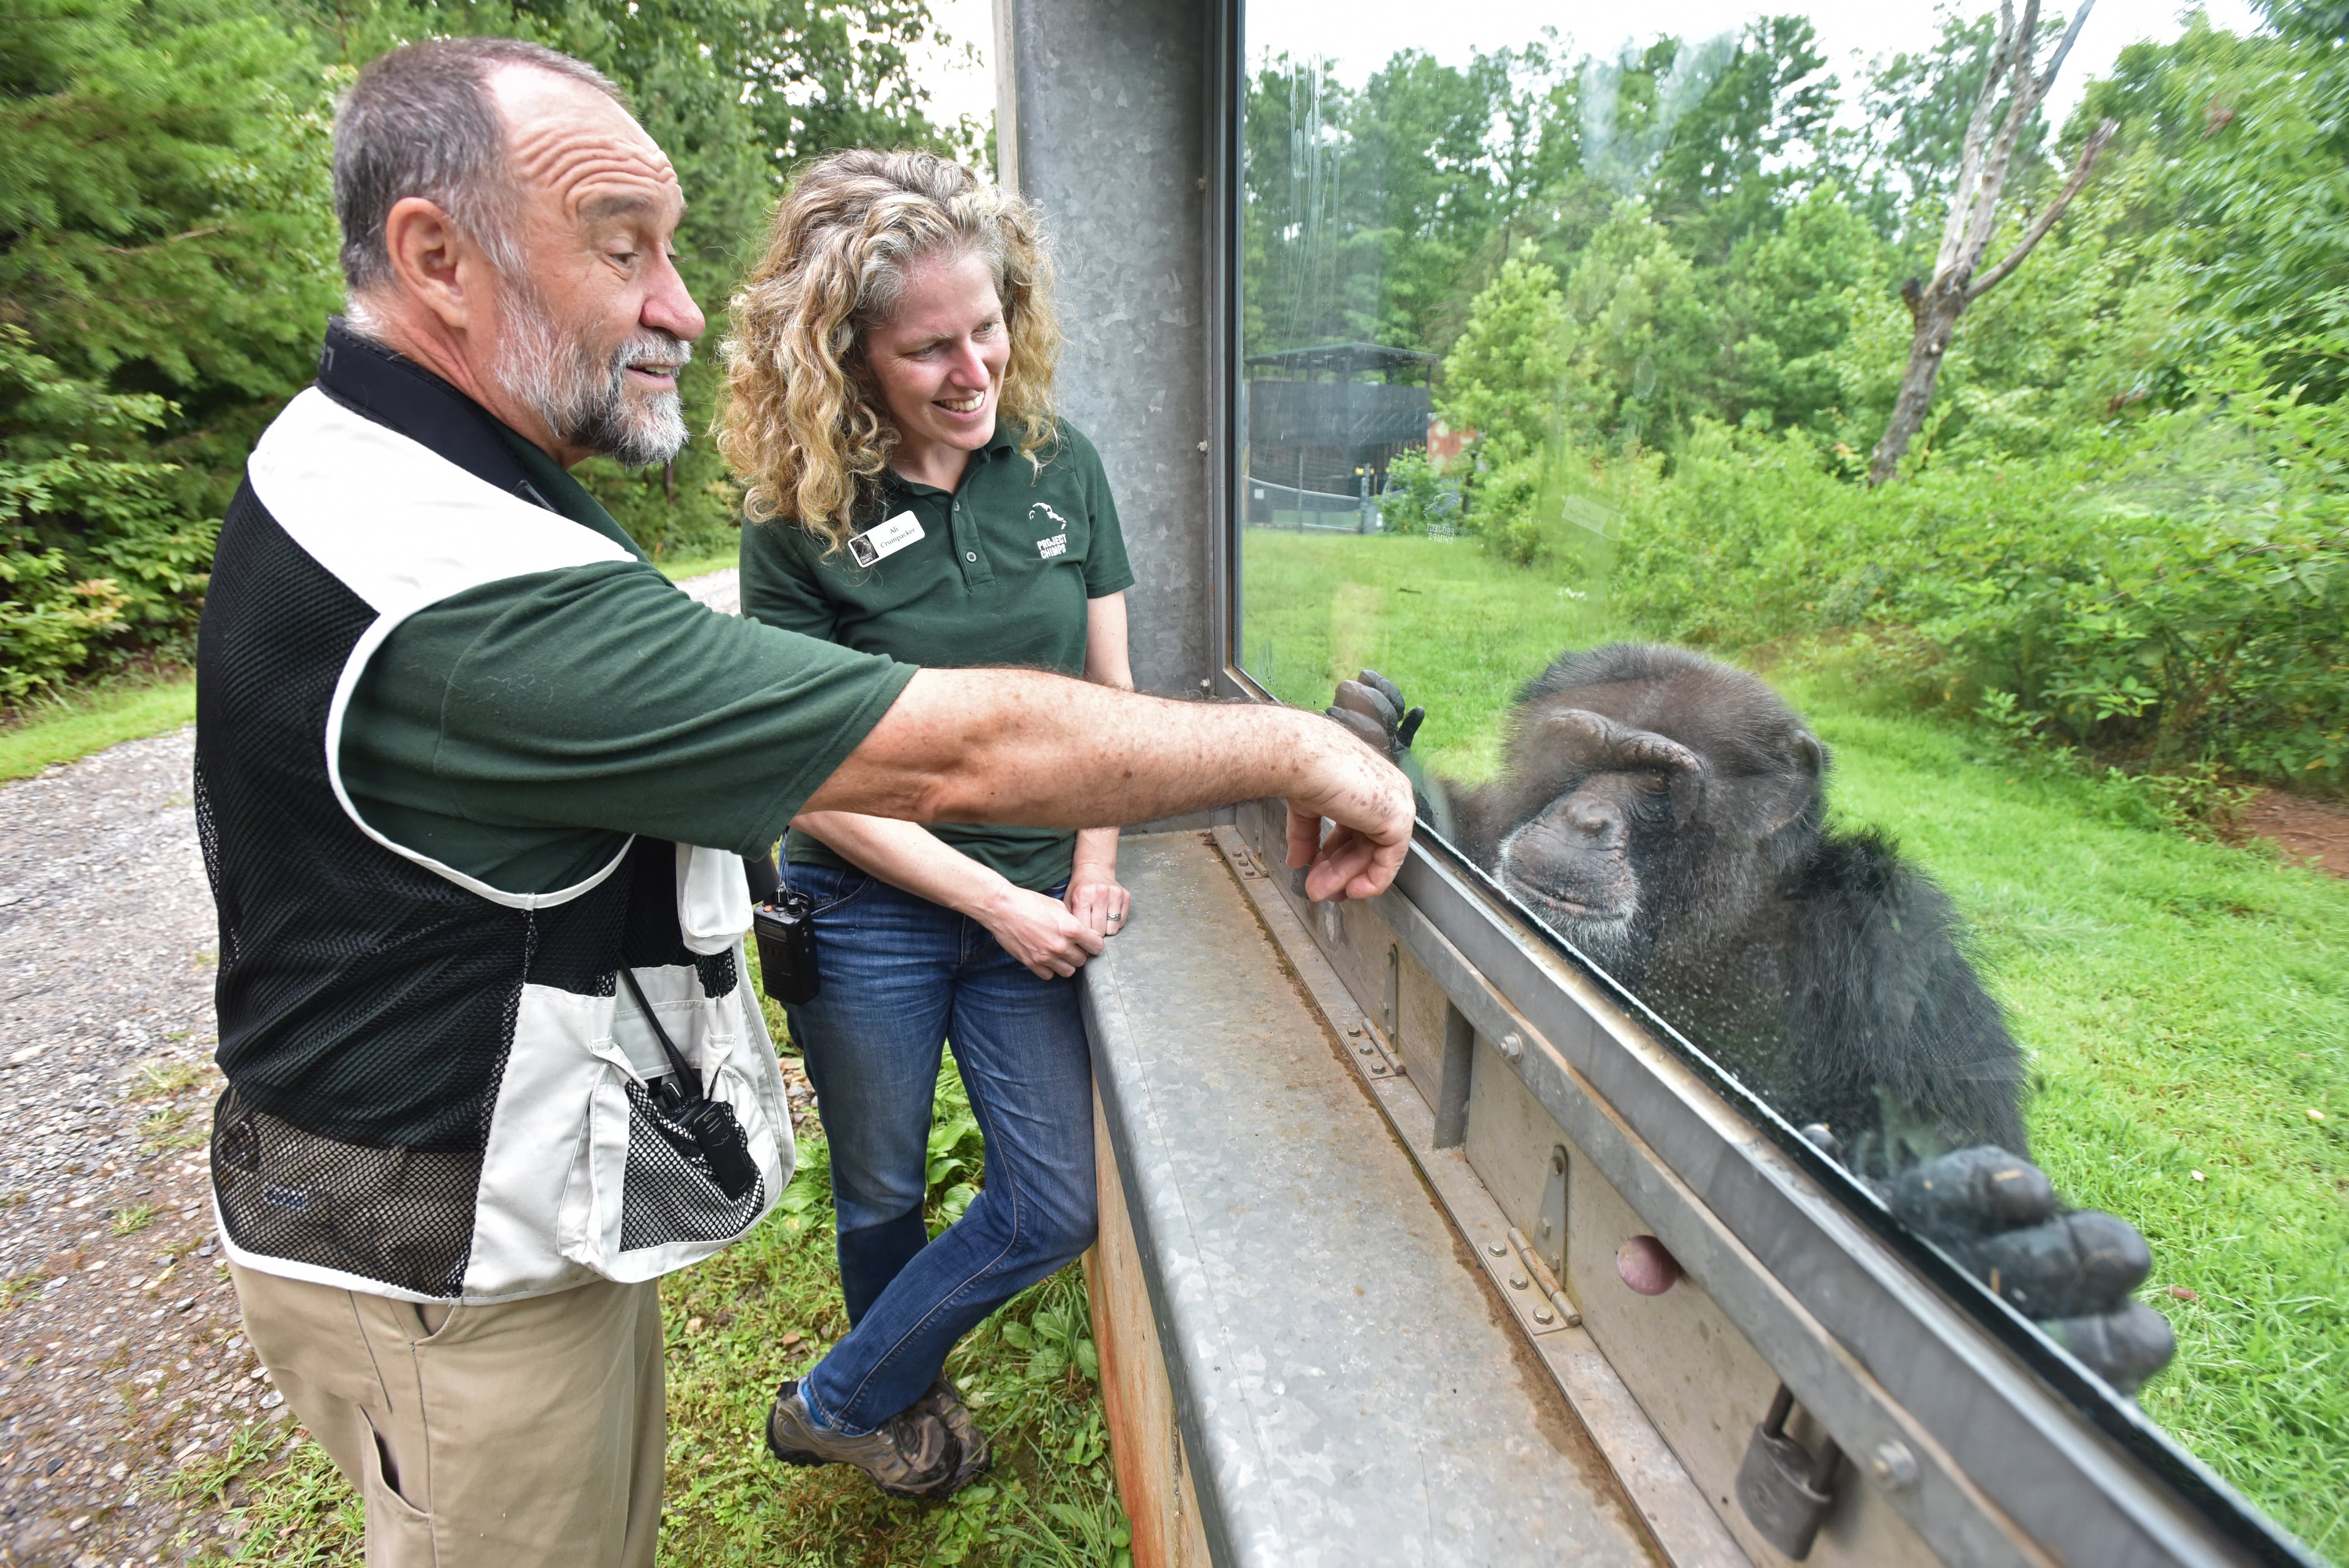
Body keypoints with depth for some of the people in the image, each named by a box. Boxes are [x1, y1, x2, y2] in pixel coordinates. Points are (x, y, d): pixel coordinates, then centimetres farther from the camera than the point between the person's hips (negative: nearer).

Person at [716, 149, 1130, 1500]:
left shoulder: (1063, 466, -2)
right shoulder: (804, 519, -11)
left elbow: (1106, 692, 4)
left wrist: (1092, 874, -5)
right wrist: (999, 903, -14)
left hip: (1036, 907, 3)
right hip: (872, 912, -2)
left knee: (1057, 1209, 6)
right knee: (882, 1200, 18)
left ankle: (844, 1402, 33)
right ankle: (894, 1403, 51)